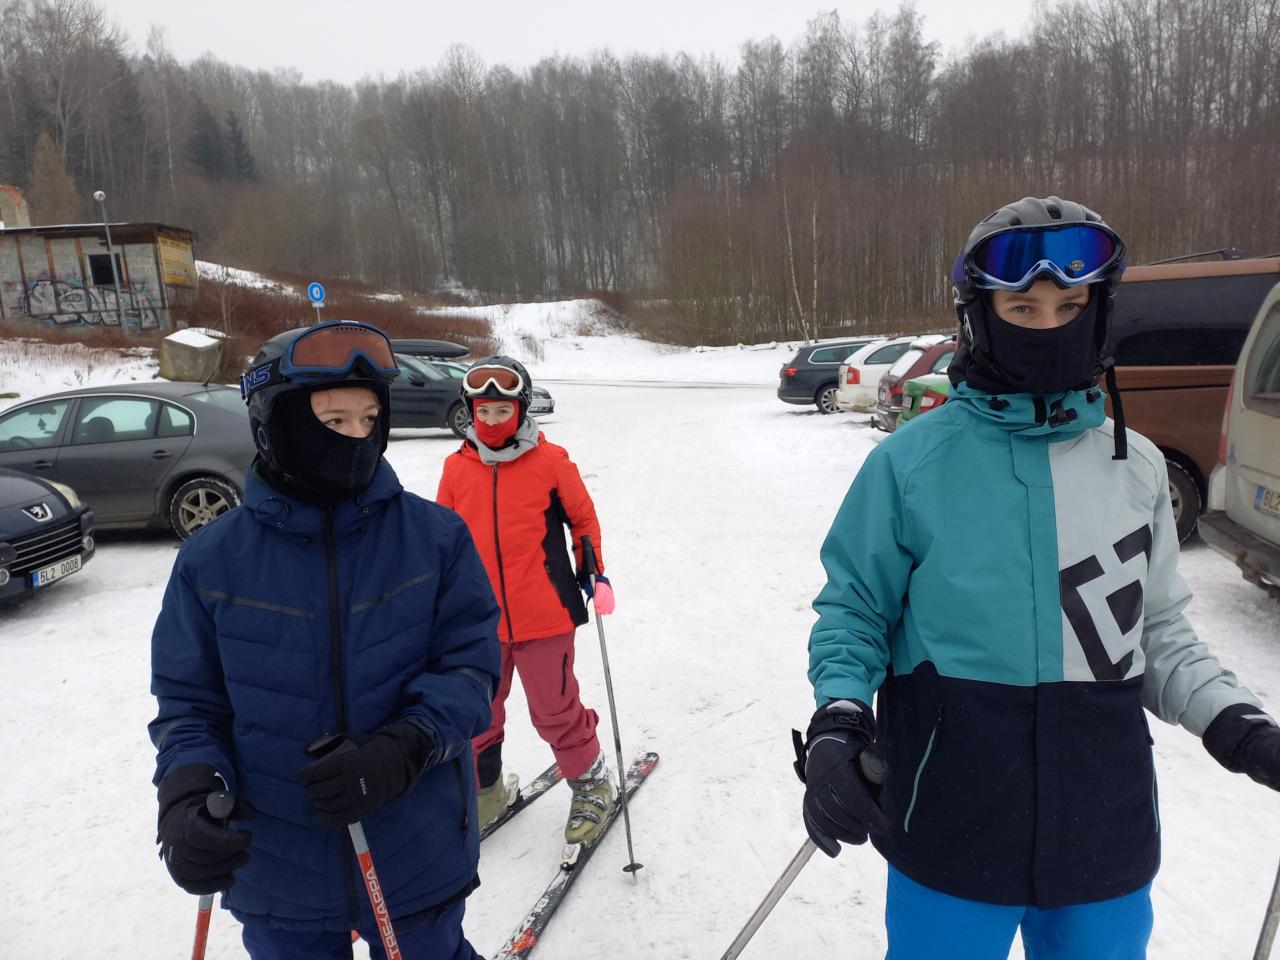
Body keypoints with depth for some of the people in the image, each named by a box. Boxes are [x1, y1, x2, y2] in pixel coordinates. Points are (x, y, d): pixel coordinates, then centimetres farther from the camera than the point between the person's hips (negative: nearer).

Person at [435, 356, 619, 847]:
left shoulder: (551, 461, -6)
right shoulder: (457, 468, 2)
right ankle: (485, 790, 39)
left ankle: (592, 783, 29)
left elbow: (583, 518, 5)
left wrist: (593, 571, -1)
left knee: (554, 710, 5)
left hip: (542, 615, -3)